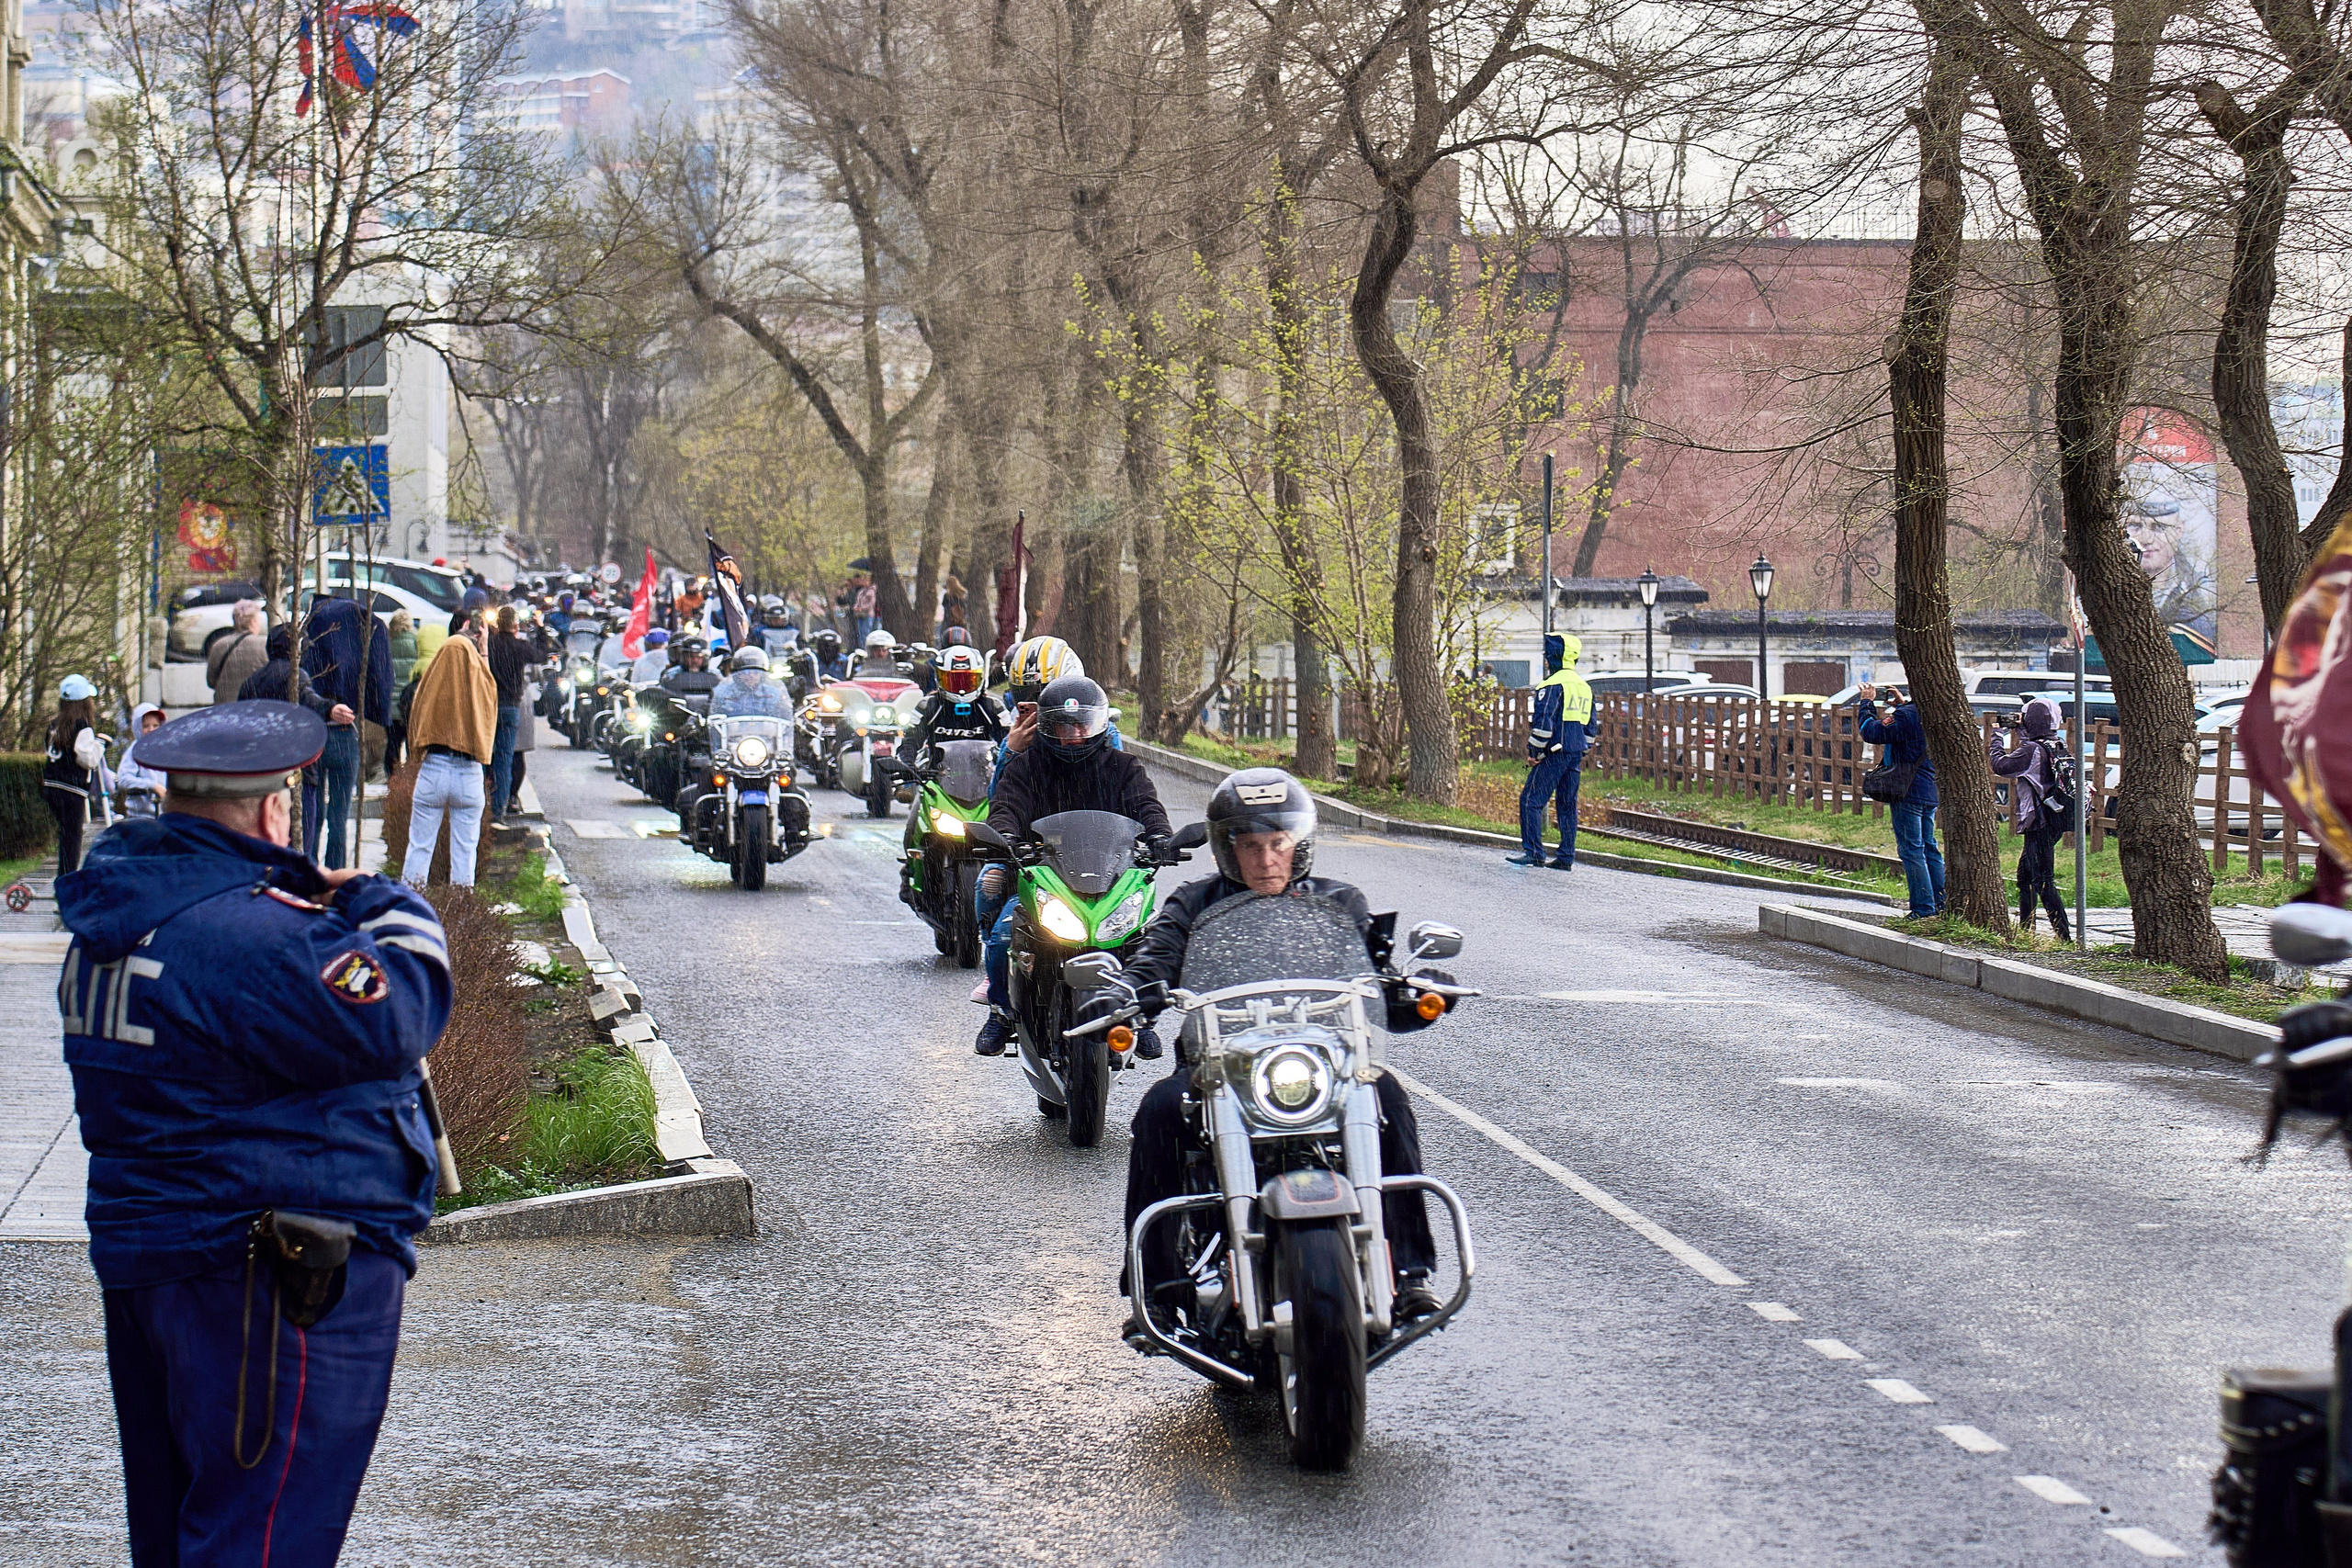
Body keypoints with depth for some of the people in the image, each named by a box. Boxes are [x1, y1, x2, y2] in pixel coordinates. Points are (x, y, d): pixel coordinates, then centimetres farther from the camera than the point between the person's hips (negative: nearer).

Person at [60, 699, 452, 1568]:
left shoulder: (117, 918, 9)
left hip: (140, 1248, 10)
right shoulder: (252, 933, -23)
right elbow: (398, 1020, -21)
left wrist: (317, 902, 5)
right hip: (273, 1288, -10)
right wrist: (382, 906, -4)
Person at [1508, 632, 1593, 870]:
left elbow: (1543, 721, -18)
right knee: (1567, 804, 11)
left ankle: (1533, 851, -8)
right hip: (1576, 753, 8)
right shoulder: (1585, 687, 16)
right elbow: (1589, 726, 20)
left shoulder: (1553, 684, -11)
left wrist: (1535, 752, -10)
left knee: (1531, 799, -4)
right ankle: (1566, 856, 9)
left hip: (1554, 752, -8)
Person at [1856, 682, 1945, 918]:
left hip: (1908, 792, -9)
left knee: (1911, 850, -5)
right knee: (1929, 849, 15)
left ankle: (1924, 908, -6)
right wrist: (1901, 705, 24)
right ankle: (1942, 904, 16)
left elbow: (1872, 733, -16)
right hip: (1930, 792, 9)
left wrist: (1866, 703, -4)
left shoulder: (1906, 715, -19)